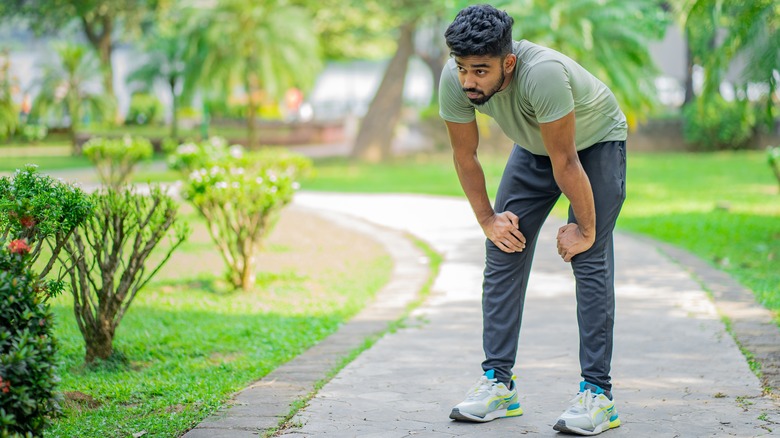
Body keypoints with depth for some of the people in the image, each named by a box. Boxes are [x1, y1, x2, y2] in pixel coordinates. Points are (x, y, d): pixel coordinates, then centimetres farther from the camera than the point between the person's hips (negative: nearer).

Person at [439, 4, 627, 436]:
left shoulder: (542, 73, -43)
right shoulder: (454, 80, -26)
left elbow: (566, 163, -32)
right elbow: (465, 154, -9)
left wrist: (585, 229, -22)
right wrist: (487, 218, -5)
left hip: (596, 141, -5)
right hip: (533, 147, 5)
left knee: (589, 260, -15)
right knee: (503, 252, -3)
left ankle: (598, 393, -12)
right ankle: (498, 382, 2)